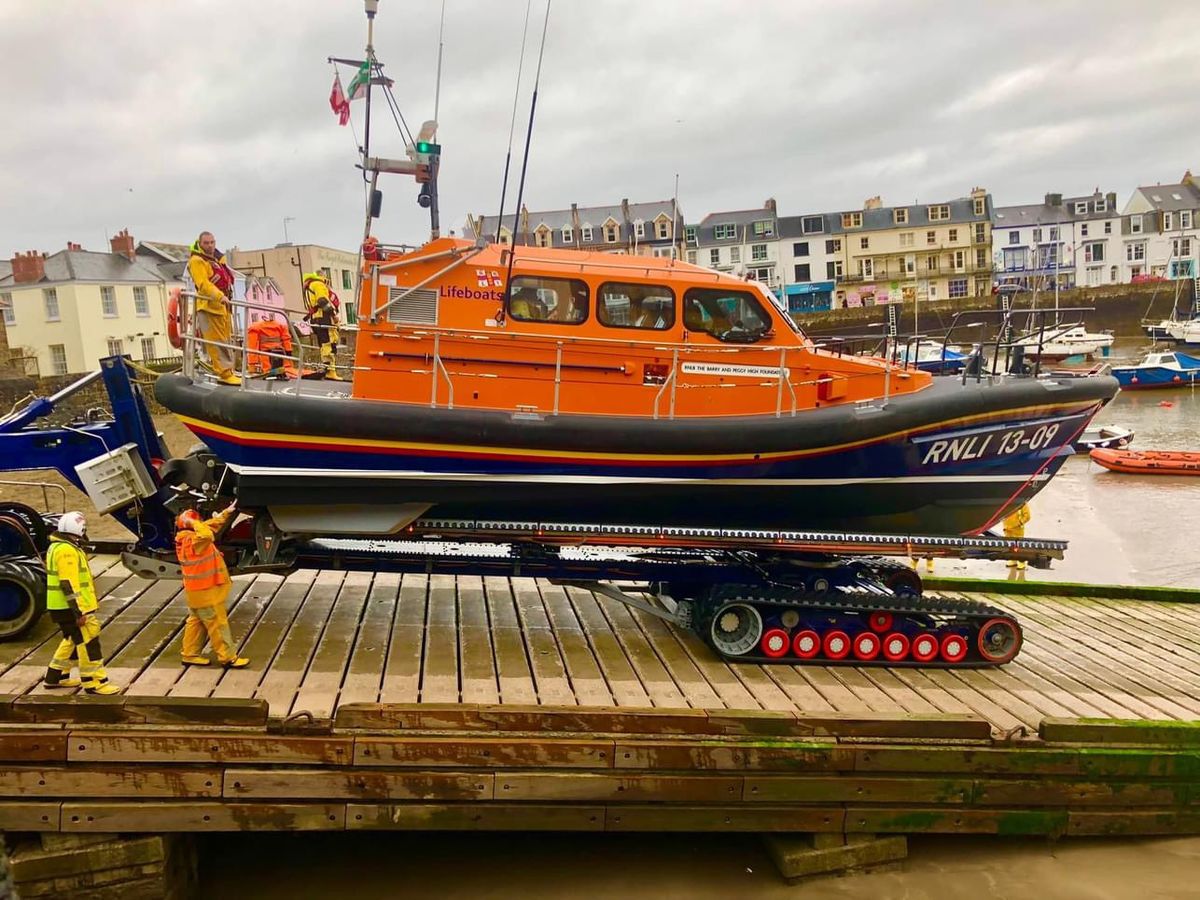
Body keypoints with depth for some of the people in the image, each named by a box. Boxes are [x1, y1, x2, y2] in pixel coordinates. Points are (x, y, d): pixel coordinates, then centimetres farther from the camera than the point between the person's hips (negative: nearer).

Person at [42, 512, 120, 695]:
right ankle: (94, 683, -1)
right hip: (70, 608, -11)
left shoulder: (59, 547, 15)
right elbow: (69, 584, -24)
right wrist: (78, 612, -23)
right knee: (88, 642, -5)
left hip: (60, 607, 11)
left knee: (72, 640, 22)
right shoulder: (67, 551, -20)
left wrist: (90, 600, 26)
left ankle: (55, 676, 30)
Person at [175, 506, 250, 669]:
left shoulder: (190, 538, 5)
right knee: (218, 624, -2)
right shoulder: (192, 541, -26)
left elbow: (212, 525, 19)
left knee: (196, 622, 17)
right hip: (205, 592, -10)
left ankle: (190, 655, 24)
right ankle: (228, 657, 5)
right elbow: (207, 535, -48)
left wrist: (226, 513, 25)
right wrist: (192, 522, -33)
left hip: (197, 590, 10)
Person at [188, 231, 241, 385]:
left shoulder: (218, 260, 20)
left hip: (223, 307, 9)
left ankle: (227, 372, 18)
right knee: (217, 342, -11)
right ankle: (225, 374, -14)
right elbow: (203, 284, -21)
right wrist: (219, 296, -33)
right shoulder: (197, 261, -7)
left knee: (227, 341, 12)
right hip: (209, 307, -9)